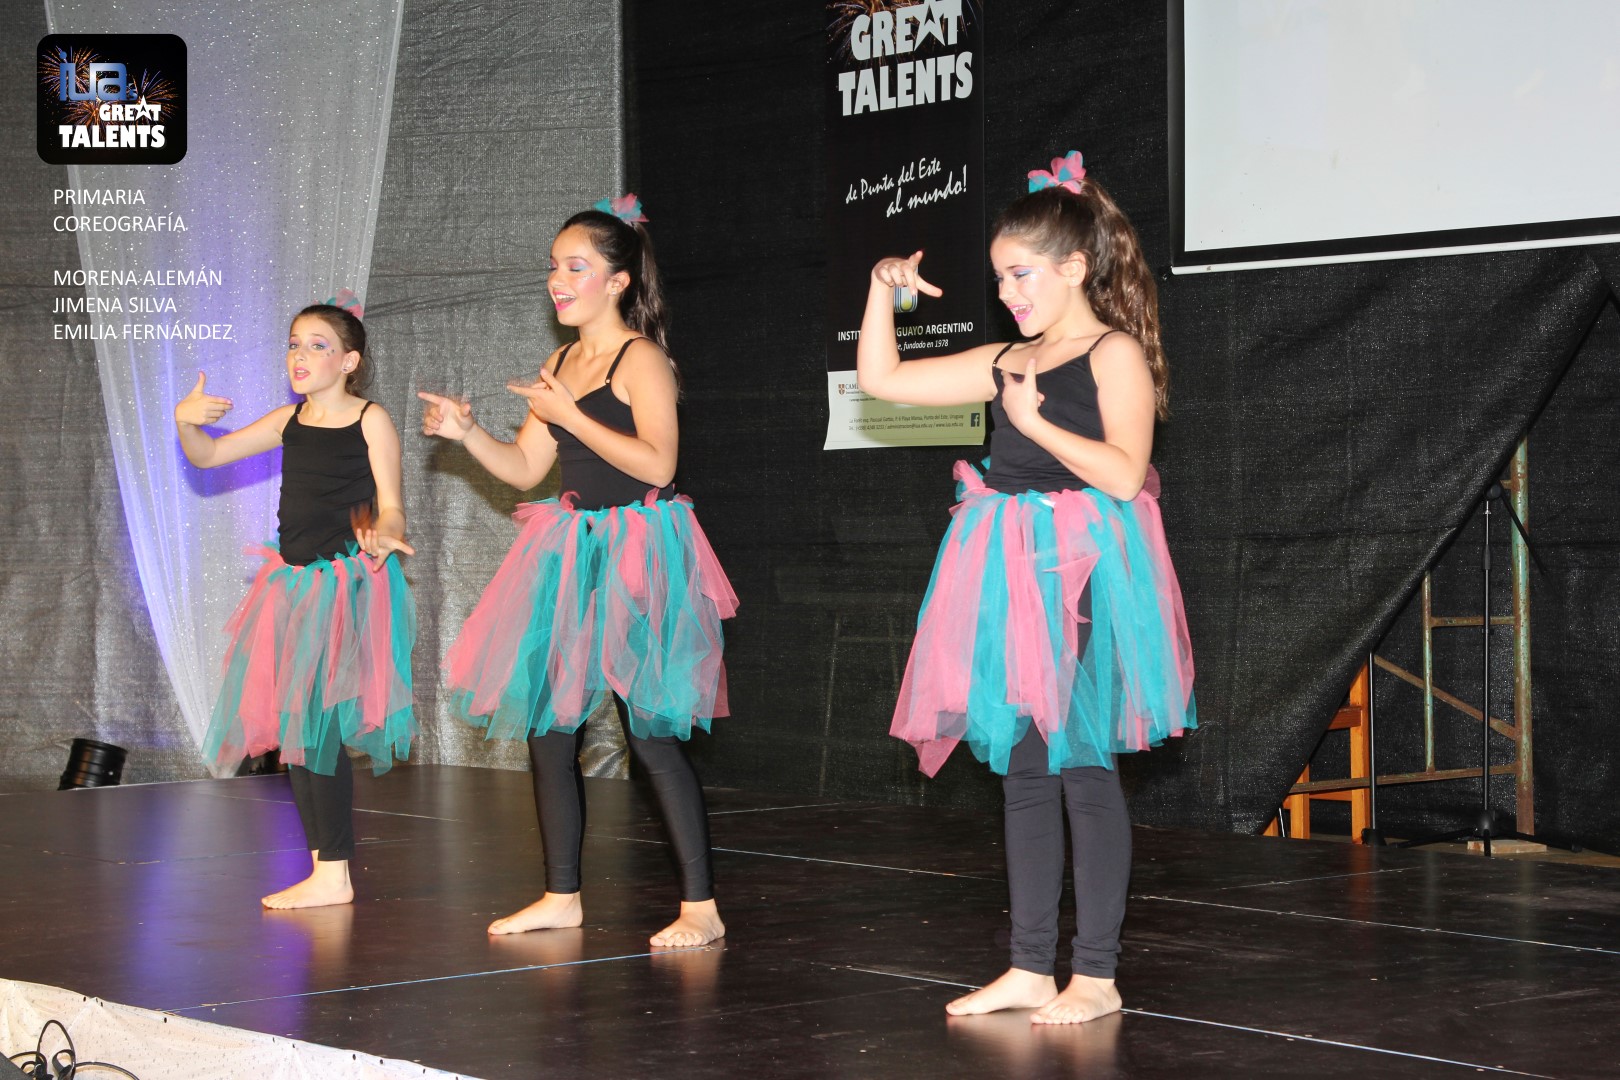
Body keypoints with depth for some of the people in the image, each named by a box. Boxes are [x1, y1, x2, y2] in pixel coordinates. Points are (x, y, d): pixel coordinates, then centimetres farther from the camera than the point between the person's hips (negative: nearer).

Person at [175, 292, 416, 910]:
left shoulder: (370, 421, -5)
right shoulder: (288, 422, 11)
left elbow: (389, 508, -8)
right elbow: (206, 455, 16)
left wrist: (379, 534, -30)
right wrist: (185, 421, -5)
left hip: (347, 585, -7)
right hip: (295, 583, 7)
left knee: (316, 725, -11)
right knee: (292, 729, 7)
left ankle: (333, 875, -5)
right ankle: (326, 861, 16)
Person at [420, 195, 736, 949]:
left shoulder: (640, 358, -9)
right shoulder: (560, 365, 14)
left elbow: (657, 462, -21)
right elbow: (524, 467, 15)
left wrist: (569, 415, -19)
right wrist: (465, 432, -1)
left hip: (634, 558, -8)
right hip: (572, 557, 8)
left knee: (647, 731, -9)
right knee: (544, 722, 9)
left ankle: (700, 907, -3)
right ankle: (561, 895, 21)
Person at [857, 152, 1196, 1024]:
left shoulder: (1115, 354, -6)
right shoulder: (1008, 363, 14)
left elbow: (1123, 474, -18)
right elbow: (881, 378, 18)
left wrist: (1037, 420, -16)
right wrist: (884, 293, 8)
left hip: (1084, 573, -7)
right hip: (1013, 576, 7)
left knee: (1082, 765, -4)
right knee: (1024, 770, 9)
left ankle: (1095, 975, 4)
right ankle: (1031, 968, 16)